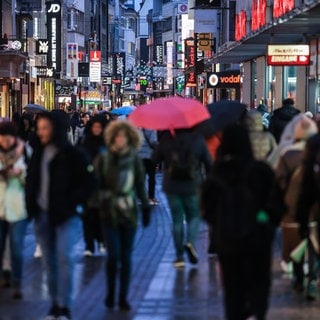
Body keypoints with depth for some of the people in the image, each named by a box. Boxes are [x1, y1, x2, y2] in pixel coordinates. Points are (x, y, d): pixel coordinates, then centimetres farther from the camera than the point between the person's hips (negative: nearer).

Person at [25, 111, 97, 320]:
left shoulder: (73, 155, -9)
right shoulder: (38, 153, 7)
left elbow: (90, 182, -8)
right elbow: (31, 181, 16)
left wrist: (73, 204, -12)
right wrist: (31, 206, 5)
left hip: (66, 216, -5)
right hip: (42, 215, 5)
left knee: (65, 258, -12)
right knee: (49, 261, 8)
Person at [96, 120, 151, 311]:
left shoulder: (135, 161, 3)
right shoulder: (103, 160, 0)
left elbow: (140, 187, 9)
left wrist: (146, 208, 6)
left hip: (129, 213, 1)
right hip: (109, 214, -1)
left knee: (126, 256, 4)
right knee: (114, 254, -9)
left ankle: (123, 297, 12)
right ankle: (111, 293, 10)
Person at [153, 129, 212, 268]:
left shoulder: (166, 139, -6)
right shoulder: (198, 139, -5)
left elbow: (155, 159, 0)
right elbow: (209, 163, -1)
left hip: (172, 187, 1)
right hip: (193, 187, -1)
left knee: (177, 220, 8)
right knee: (194, 216, 15)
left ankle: (179, 256, 6)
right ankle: (190, 242, -12)